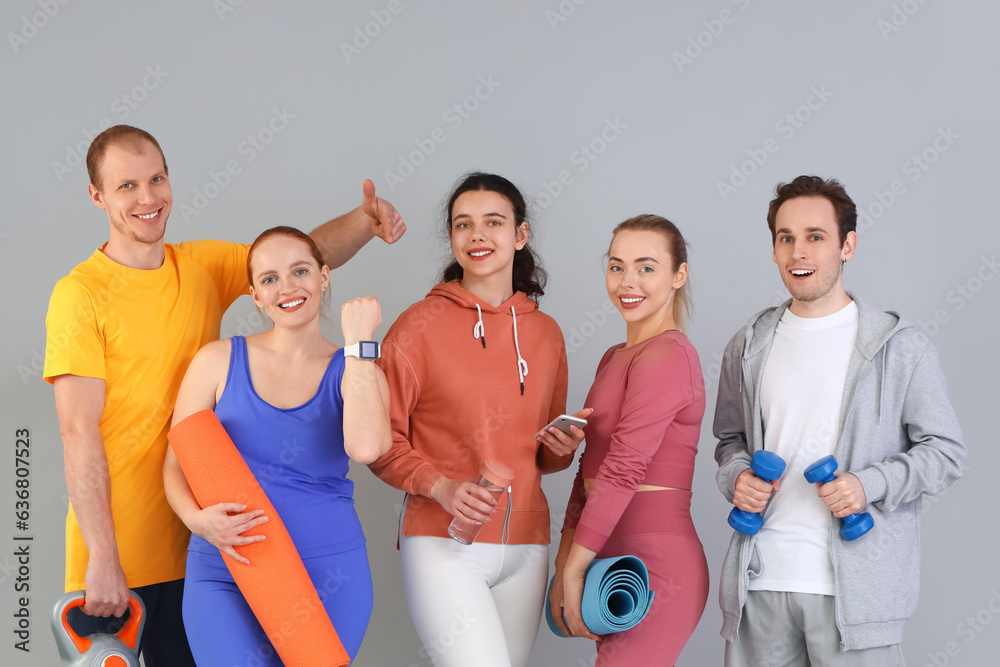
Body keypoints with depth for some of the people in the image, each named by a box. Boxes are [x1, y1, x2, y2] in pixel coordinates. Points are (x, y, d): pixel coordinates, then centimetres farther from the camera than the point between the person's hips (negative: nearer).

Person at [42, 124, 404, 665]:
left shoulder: (203, 268, 6)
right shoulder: (81, 295, -11)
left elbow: (310, 253, 7)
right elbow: (79, 434, -15)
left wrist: (366, 220, -14)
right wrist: (102, 558, -19)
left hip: (192, 541, 5)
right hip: (113, 553, -5)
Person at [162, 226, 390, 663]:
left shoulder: (356, 374, 2)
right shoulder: (219, 361, 4)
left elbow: (367, 447, -20)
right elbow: (175, 465, 7)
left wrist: (358, 342, -13)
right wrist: (198, 520, -14)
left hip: (330, 577, 1)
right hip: (223, 572, 0)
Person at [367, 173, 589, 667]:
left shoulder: (545, 332, 11)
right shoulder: (420, 325, -3)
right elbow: (380, 441, -2)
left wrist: (561, 449, 0)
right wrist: (441, 486, -16)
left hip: (525, 544, 5)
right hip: (443, 540, -5)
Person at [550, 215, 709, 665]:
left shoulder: (668, 354, -13)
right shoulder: (615, 358, 16)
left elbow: (623, 470, -18)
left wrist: (574, 569, -14)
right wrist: (564, 563, 10)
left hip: (655, 566, -9)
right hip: (616, 558, 9)